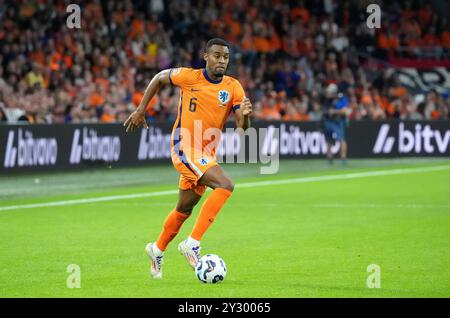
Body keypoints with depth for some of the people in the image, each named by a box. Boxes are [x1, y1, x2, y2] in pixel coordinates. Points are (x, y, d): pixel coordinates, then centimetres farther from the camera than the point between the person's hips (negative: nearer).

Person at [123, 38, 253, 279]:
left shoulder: (233, 88, -1)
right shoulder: (188, 77, -10)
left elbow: (242, 127, -6)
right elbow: (159, 78, 8)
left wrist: (245, 115, -29)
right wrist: (140, 110, 7)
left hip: (206, 154, 6)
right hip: (184, 147, -6)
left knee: (184, 209, 18)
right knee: (225, 185, -25)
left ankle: (157, 250, 41)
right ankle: (192, 243, -24)